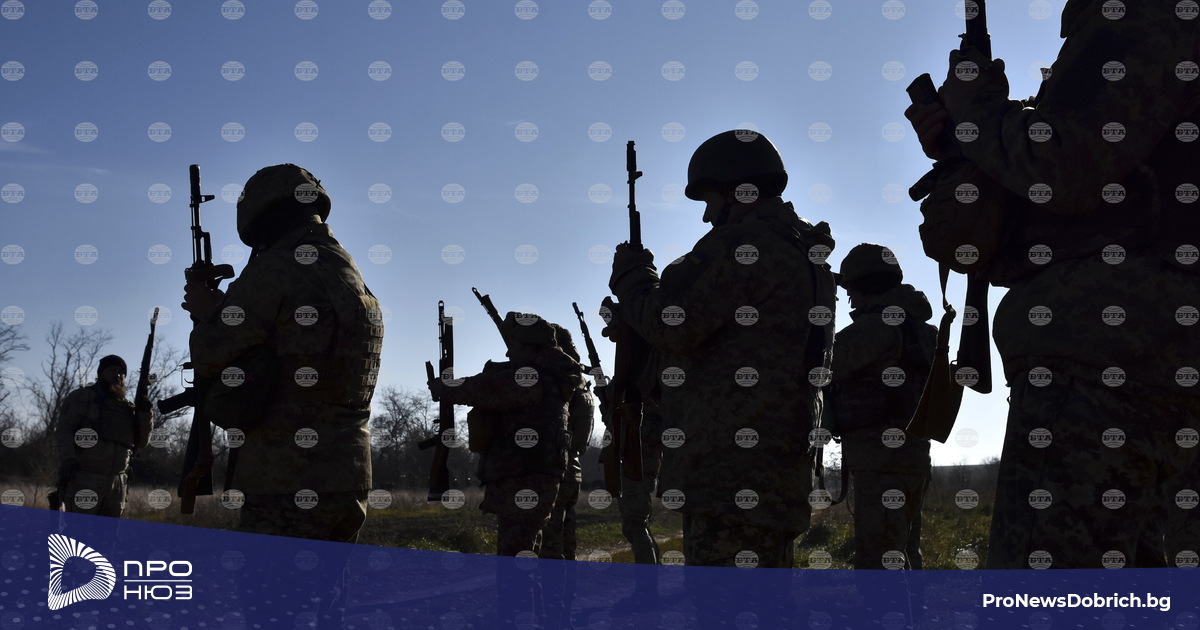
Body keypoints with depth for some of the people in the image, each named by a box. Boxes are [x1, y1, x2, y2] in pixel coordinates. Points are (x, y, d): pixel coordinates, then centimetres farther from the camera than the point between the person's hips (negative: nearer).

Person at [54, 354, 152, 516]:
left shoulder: (127, 408, 19)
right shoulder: (82, 397, 4)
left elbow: (141, 442, 16)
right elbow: (63, 429, -6)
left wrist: (144, 413, 0)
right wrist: (67, 460, -22)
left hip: (116, 483, 6)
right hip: (83, 480, -6)